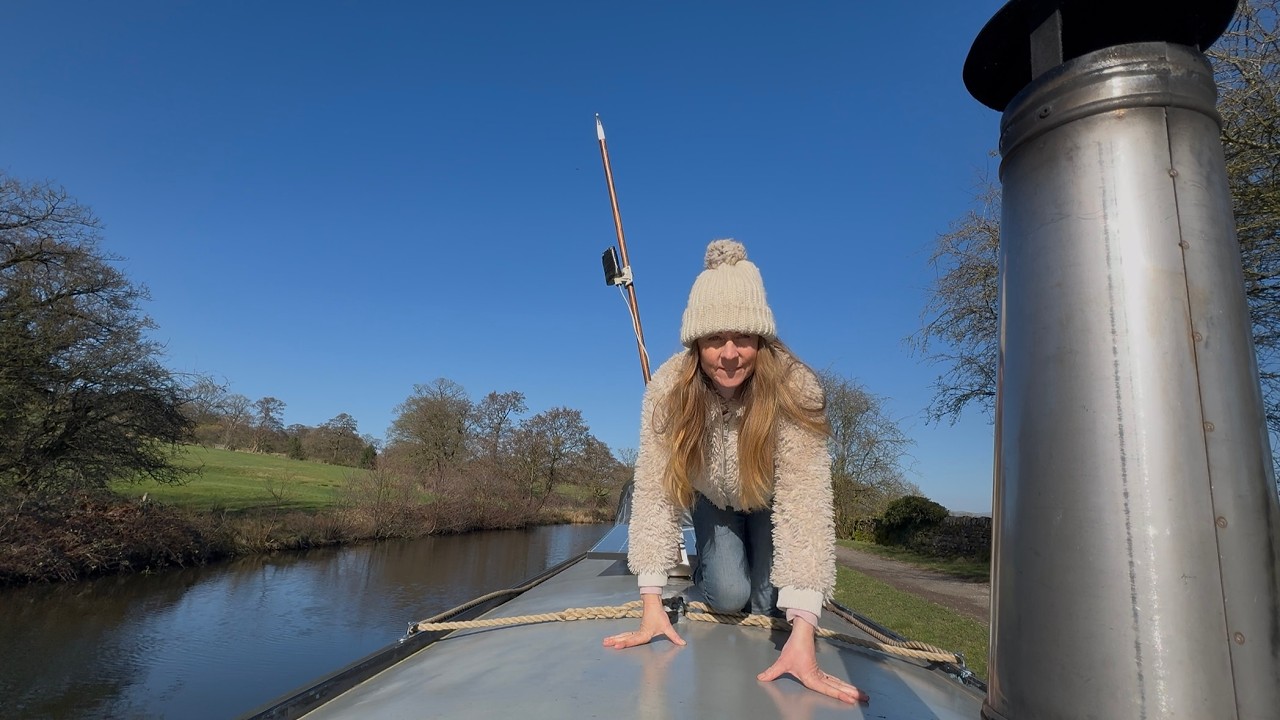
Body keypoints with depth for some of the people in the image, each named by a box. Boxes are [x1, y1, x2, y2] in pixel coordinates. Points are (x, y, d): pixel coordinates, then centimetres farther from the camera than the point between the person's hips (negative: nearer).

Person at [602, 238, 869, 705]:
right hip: (714, 501, 1)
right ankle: (706, 568, 23)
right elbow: (655, 488, -31)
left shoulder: (794, 387, -38)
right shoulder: (670, 387, -33)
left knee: (767, 606, -8)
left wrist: (801, 637, -49)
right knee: (729, 596, -13)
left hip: (770, 500, 0)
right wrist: (652, 606, -34)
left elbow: (805, 500, -44)